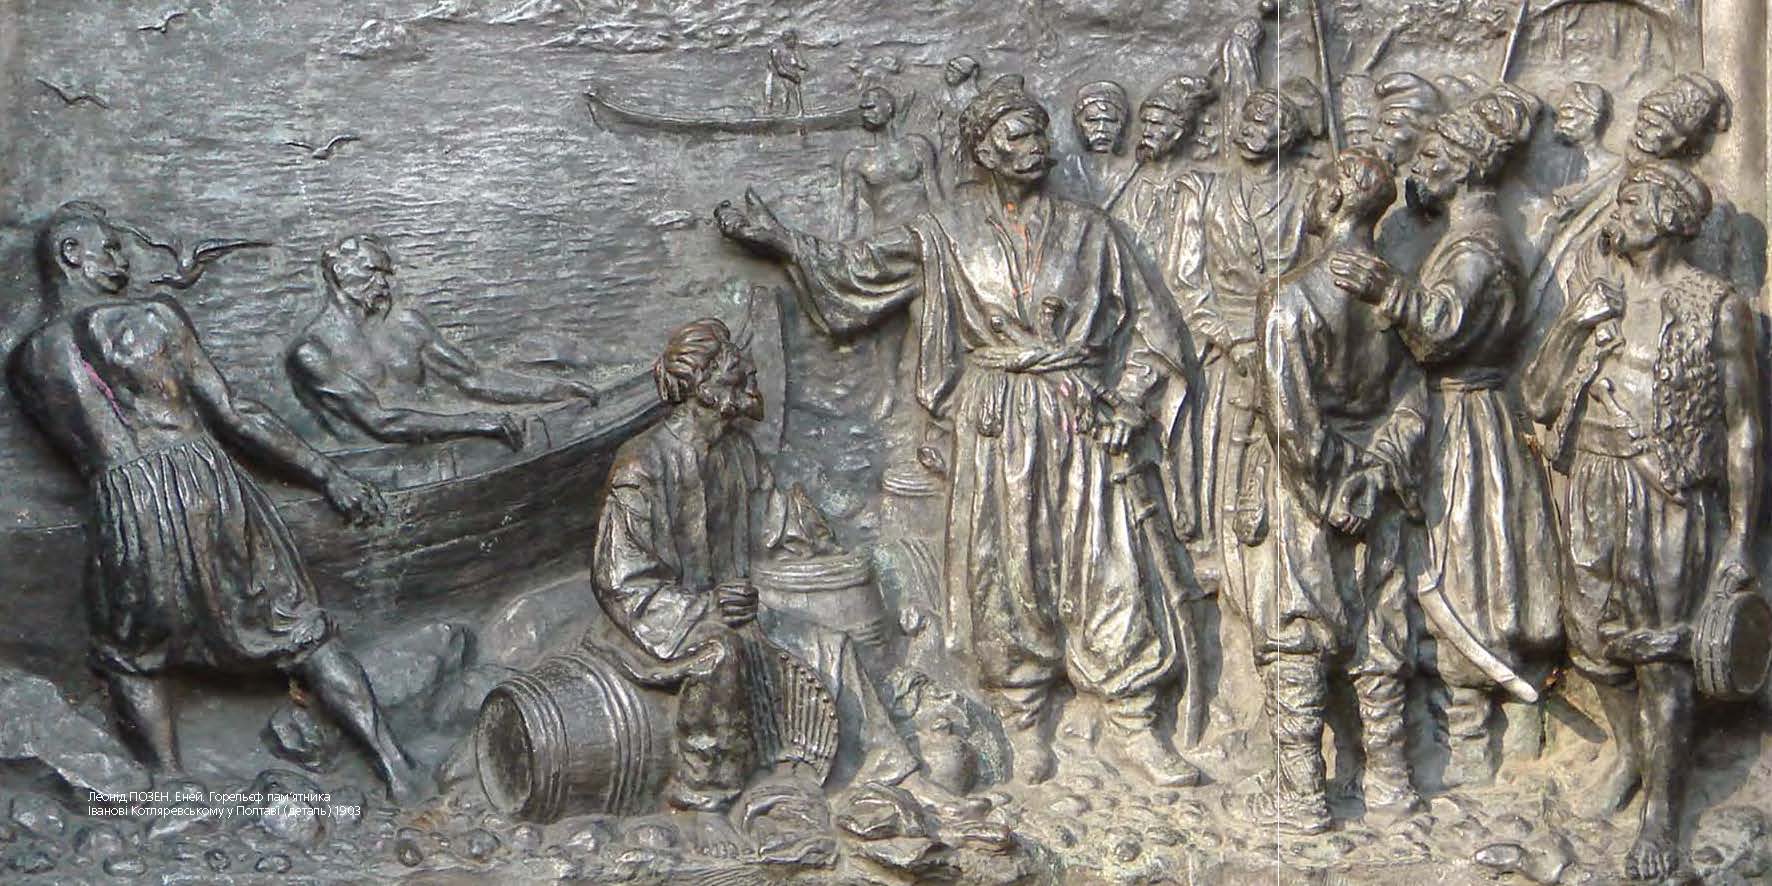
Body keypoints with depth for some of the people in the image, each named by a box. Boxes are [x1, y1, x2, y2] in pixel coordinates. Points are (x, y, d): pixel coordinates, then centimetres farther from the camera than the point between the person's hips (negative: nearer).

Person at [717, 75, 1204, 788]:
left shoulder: (1088, 232, 7)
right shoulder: (948, 236, 6)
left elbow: (1146, 326, 8)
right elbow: (855, 272, 10)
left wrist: (1125, 404, -4)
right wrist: (782, 241, 1)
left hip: (1086, 423, 0)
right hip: (999, 427, 0)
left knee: (1112, 567, -2)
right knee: (1009, 573, 2)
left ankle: (1134, 731, 3)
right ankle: (1026, 732, 13)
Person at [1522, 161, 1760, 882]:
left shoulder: (1718, 308, -6)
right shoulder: (1596, 298, 7)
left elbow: (1742, 429, -5)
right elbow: (1539, 398, 2)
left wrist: (1739, 540, -7)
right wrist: (1577, 325, -13)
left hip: (1671, 507, -5)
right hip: (1594, 503, 5)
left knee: (1660, 657, -1)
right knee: (1598, 640, 15)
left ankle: (1661, 812, 12)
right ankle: (1628, 755, 41)